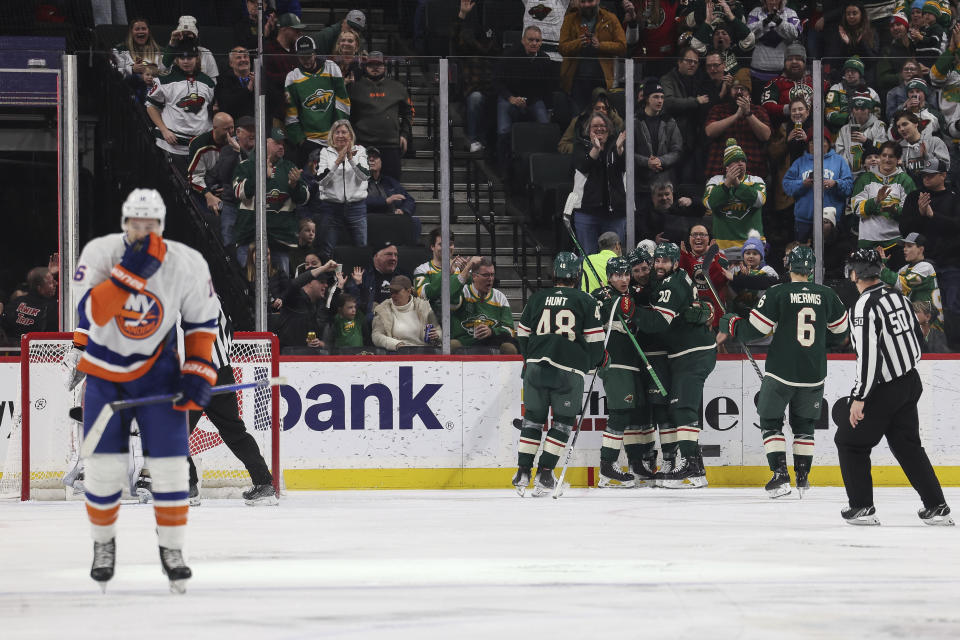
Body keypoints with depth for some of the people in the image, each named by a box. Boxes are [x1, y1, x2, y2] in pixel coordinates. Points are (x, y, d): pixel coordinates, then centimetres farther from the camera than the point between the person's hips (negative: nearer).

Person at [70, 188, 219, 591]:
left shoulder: (188, 266, -14)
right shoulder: (99, 253, -18)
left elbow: (202, 322, 0)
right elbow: (90, 314, -32)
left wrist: (198, 373, -8)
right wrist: (128, 273, -40)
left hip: (157, 368, 1)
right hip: (104, 368, 0)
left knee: (169, 461, -6)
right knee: (104, 464, -3)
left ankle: (172, 549, 11)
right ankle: (104, 542, 22)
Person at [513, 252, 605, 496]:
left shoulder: (537, 298, 8)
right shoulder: (586, 302, 0)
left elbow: (522, 335, 16)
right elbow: (595, 340, 1)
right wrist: (591, 363, 21)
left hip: (536, 366, 3)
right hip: (569, 370, -3)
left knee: (533, 418, 14)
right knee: (563, 421, 8)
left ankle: (523, 471, 11)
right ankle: (544, 473, 0)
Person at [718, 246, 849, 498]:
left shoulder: (777, 293, -9)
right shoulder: (827, 295, 3)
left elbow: (755, 328, -8)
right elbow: (840, 332, 12)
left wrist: (731, 325, 10)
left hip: (781, 372, -3)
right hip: (814, 374, 3)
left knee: (770, 421, 9)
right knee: (804, 425, 18)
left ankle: (780, 475, -3)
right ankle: (803, 478, 16)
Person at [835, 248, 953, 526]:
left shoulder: (865, 306, -19)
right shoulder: (898, 297, 5)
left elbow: (868, 354, -25)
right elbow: (918, 339, 15)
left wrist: (859, 397, -21)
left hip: (883, 390, -8)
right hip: (911, 383, 8)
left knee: (849, 440, 7)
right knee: (908, 445, 14)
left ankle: (862, 507, 5)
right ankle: (936, 507, 8)